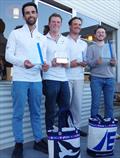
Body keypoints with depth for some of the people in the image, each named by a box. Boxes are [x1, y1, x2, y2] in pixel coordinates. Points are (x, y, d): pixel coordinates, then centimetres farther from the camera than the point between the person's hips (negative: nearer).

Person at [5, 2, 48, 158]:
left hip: (36, 80, 4)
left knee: (36, 112, 10)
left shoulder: (42, 37, 16)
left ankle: (38, 141, 22)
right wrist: (22, 61, -21)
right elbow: (8, 55, -2)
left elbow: (43, 58, 14)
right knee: (18, 113, 0)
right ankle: (19, 144, 13)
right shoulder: (15, 33, 4)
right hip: (20, 79, -3)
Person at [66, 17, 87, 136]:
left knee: (78, 103, 7)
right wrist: (68, 64, -14)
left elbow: (85, 61, 19)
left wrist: (83, 63, -4)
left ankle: (77, 127, 18)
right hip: (66, 77, -4)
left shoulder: (84, 44, 19)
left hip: (79, 77, 5)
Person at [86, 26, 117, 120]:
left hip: (110, 78, 3)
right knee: (95, 103, -1)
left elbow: (114, 61, 11)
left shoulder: (110, 46, 18)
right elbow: (88, 62, -6)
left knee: (109, 103, 6)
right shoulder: (91, 48, 7)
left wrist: (114, 63, -12)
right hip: (96, 78, -3)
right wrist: (96, 62, -26)